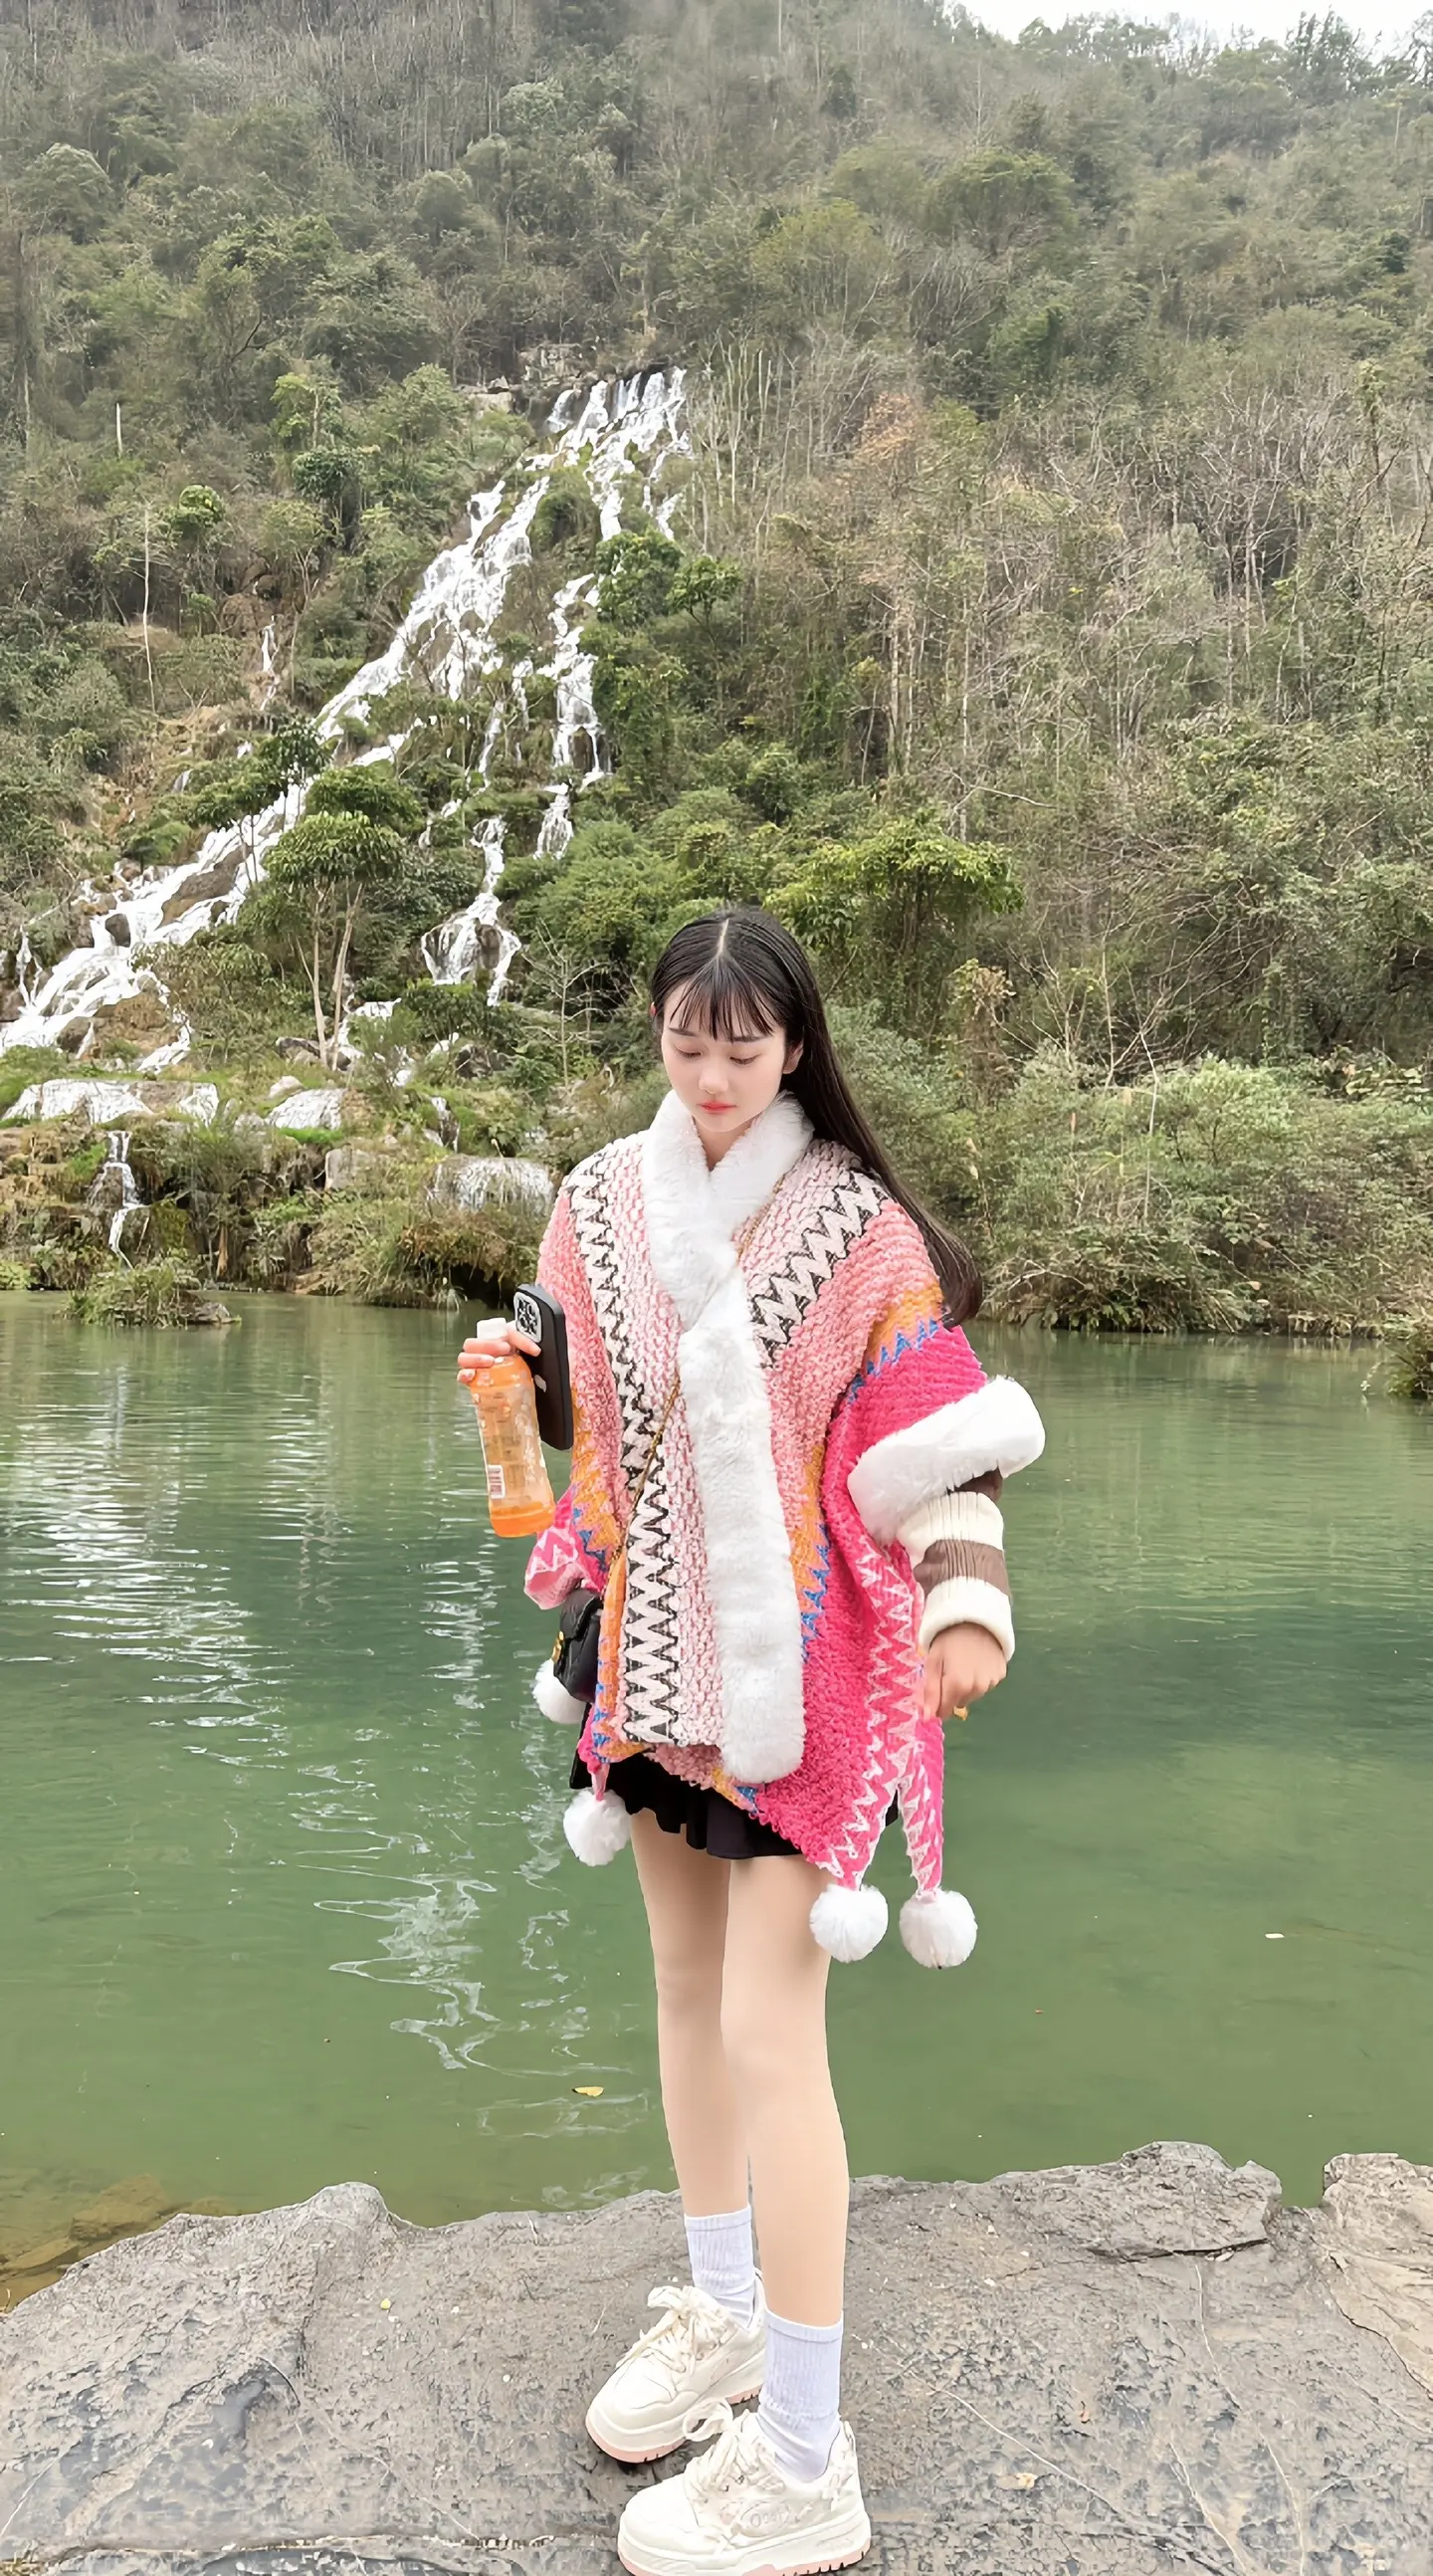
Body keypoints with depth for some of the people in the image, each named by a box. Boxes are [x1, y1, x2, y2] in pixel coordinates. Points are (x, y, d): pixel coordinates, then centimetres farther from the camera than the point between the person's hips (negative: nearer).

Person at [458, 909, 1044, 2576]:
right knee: (686, 1990, 18)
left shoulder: (858, 1228, -11)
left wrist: (969, 1600, -29)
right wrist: (506, 1374, -6)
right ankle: (725, 2311, 41)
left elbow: (934, 1437, -13)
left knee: (769, 2032, -3)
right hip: (653, 1640, 6)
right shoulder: (602, 1203, 4)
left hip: (795, 1656, -5)